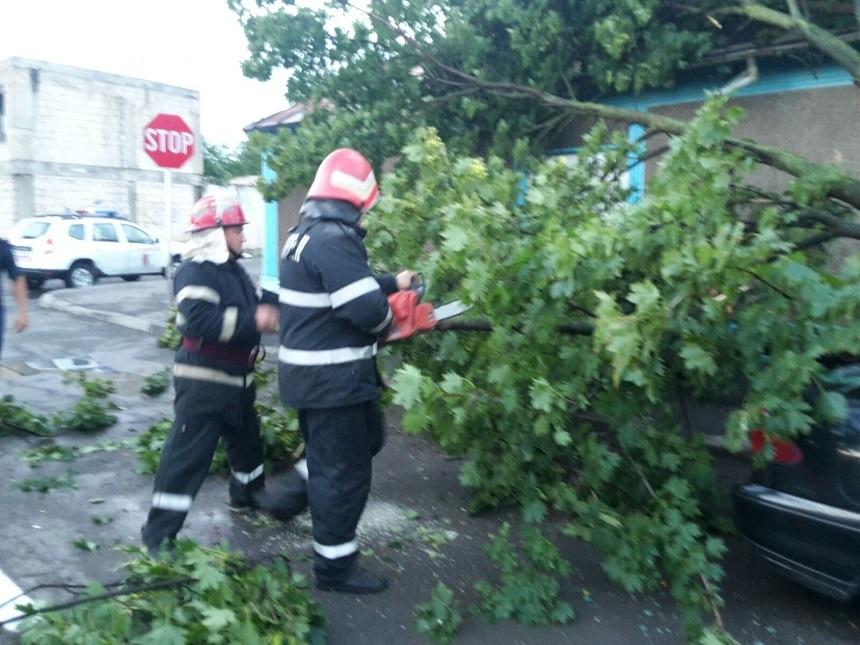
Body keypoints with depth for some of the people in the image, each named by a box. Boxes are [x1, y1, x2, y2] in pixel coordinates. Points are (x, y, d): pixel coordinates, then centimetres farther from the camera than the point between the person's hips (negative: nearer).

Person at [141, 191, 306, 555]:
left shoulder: (233, 270, 12)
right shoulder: (195, 273, -18)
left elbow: (255, 303, 17)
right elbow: (202, 321, -32)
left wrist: (271, 305, -2)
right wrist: (254, 321, -30)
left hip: (237, 378, 10)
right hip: (203, 382, -10)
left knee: (247, 438, 26)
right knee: (188, 455, -6)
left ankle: (249, 491, 50)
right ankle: (159, 534, 3)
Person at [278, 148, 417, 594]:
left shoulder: (305, 232, 11)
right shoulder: (333, 239, -23)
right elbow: (367, 309, -27)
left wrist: (392, 283, 20)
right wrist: (388, 320, -6)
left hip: (310, 372, 10)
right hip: (332, 378, -10)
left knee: (367, 438, 27)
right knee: (346, 470, 4)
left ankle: (304, 485, 34)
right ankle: (335, 566, 18)